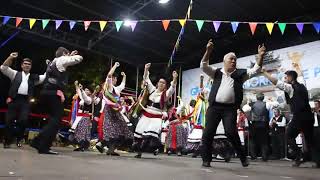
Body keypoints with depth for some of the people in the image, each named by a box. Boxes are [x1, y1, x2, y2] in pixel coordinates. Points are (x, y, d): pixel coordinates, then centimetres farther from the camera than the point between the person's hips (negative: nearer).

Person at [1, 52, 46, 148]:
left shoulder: (34, 77, 18)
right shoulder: (15, 74, 16)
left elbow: (46, 76, 13)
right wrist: (10, 58, -6)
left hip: (25, 101, 1)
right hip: (14, 100, 0)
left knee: (23, 121, -11)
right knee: (9, 121, -1)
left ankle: (19, 140, 8)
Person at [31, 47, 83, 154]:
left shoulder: (53, 62, 26)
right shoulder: (61, 60, 2)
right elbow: (79, 58, -4)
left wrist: (70, 56, 39)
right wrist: (71, 56, 16)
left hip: (47, 92, 9)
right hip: (55, 93, -9)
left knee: (54, 118, 17)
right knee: (56, 119, -7)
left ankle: (37, 141, 15)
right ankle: (44, 147, -10)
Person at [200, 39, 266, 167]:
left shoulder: (240, 74, 15)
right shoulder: (216, 72, 13)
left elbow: (255, 70, 8)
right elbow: (203, 66, 3)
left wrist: (260, 56, -4)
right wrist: (208, 51, -8)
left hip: (230, 108, -1)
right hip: (214, 107, 1)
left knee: (231, 132, -11)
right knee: (208, 133, -3)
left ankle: (243, 157, 8)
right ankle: (206, 159, 9)